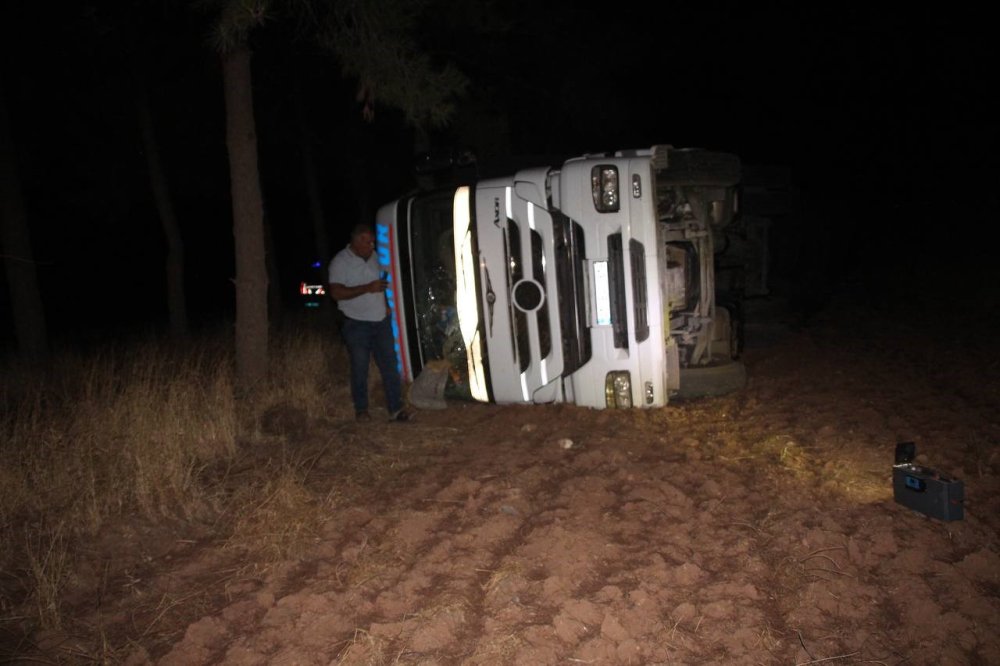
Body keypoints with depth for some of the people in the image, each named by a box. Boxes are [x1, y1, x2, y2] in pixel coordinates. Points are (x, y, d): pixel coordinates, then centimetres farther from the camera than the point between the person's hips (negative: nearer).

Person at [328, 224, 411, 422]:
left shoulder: (374, 257, 10)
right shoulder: (340, 262, -10)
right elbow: (336, 293, -19)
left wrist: (385, 303, 9)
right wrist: (367, 288, -25)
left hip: (381, 321, 5)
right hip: (357, 324, -5)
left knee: (390, 365, 2)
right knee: (360, 369, 4)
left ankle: (396, 408, 6)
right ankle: (361, 410, 19)